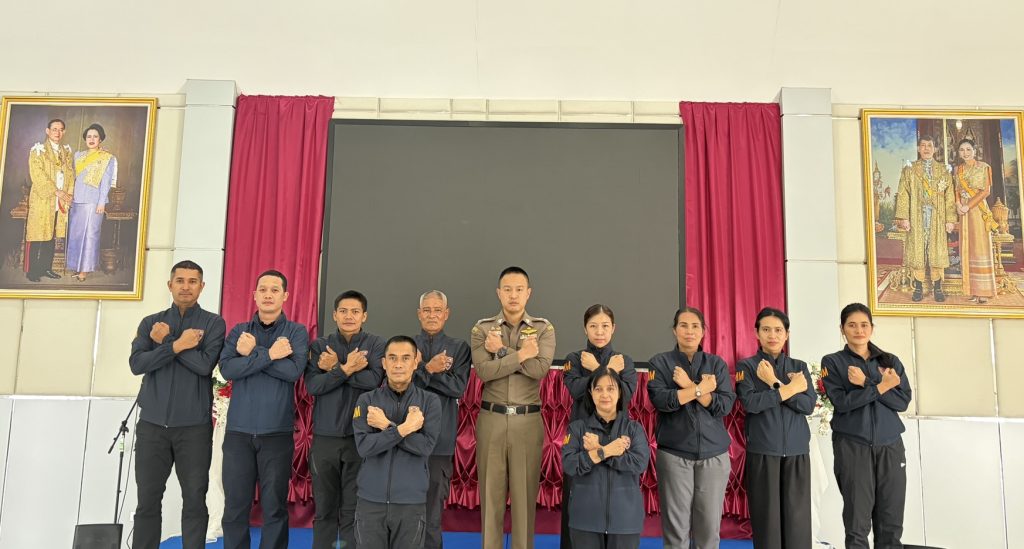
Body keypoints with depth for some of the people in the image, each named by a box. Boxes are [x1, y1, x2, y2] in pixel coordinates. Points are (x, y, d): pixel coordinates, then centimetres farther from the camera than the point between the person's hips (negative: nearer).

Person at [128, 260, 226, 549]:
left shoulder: (213, 323, 1)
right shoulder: (150, 323, 10)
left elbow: (205, 365, -13)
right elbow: (137, 363, -5)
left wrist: (166, 341, -7)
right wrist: (178, 345, -15)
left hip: (194, 426, -2)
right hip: (152, 424, 2)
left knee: (195, 500, 3)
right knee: (147, 500, 8)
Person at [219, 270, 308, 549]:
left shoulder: (296, 332, 3)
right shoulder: (239, 331, 9)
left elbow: (293, 370, -15)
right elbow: (227, 369, -8)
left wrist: (252, 353, -10)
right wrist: (269, 354, -16)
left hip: (277, 432, -2)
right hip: (238, 431, 2)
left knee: (275, 507, 5)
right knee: (235, 506, 7)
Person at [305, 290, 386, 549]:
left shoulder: (376, 344, 2)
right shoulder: (320, 346, 5)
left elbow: (373, 380, -15)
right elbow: (312, 385, -8)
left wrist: (335, 368, -10)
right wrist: (347, 369, -16)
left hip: (361, 436, -1)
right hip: (325, 436, 2)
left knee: (354, 509, 4)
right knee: (324, 508, 11)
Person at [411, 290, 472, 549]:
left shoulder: (459, 348, 7)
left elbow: (458, 387, -6)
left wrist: (422, 371, -10)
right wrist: (429, 368, -14)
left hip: (440, 436, 0)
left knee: (433, 501, 4)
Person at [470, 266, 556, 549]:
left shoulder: (544, 328, 2)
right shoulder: (482, 329, 2)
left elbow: (539, 369, -15)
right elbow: (483, 371, -13)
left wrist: (503, 350, -13)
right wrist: (521, 354, -16)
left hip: (528, 420, 0)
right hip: (491, 419, 0)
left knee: (525, 492, 6)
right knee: (491, 490, 8)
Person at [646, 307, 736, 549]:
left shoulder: (717, 363, 9)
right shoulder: (660, 362, 4)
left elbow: (725, 405, -3)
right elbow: (660, 399, -12)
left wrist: (690, 386, -13)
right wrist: (702, 388, -11)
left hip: (714, 453, 2)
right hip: (674, 453, -2)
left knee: (709, 525, 4)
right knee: (676, 525, 0)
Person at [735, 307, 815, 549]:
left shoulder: (799, 366, 12)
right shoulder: (747, 366, 3)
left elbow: (808, 404, -2)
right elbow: (750, 403, -13)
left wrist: (775, 383, -10)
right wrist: (790, 388, -9)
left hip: (797, 450, 3)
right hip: (762, 450, -2)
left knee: (798, 515, 1)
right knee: (766, 515, 0)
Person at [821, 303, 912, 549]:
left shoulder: (891, 361, 11)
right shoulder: (833, 362, 1)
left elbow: (903, 400, -2)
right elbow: (842, 402, -12)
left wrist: (866, 384, -13)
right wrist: (880, 387, -15)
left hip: (890, 445, 3)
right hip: (852, 446, -3)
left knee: (891, 521, 6)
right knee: (857, 522, 0)